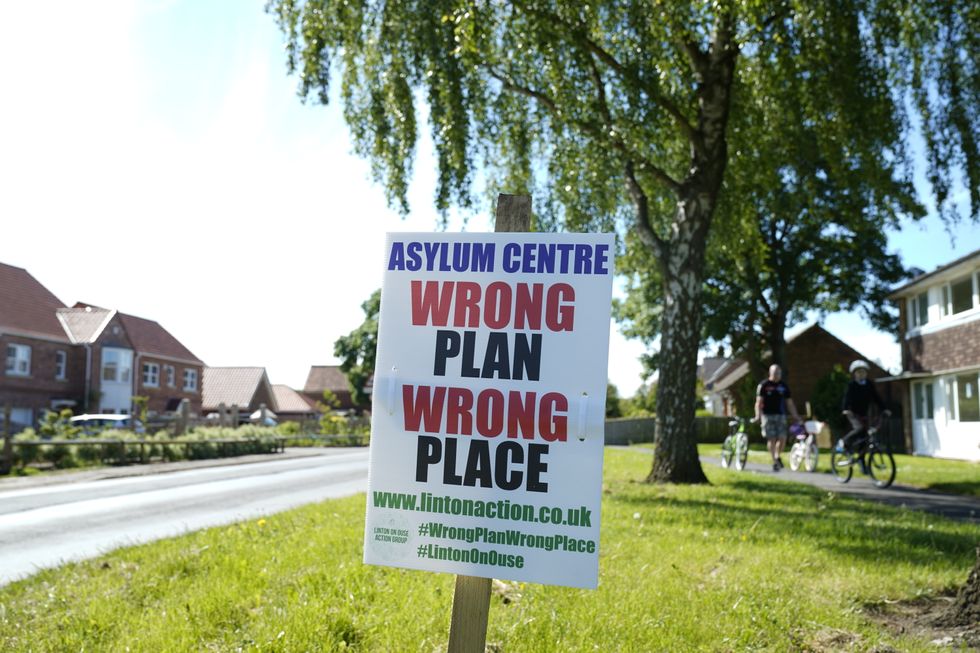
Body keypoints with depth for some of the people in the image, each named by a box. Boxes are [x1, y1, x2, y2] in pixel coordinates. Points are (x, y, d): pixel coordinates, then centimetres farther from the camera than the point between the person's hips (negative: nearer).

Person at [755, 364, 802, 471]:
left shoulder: (784, 386, 11)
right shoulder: (764, 385, 1)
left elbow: (789, 403, 14)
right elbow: (759, 401, -5)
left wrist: (796, 417, 8)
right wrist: (758, 415, -19)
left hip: (780, 415, 3)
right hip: (768, 415, -3)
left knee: (782, 438, -6)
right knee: (771, 439, -4)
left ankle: (777, 456, 20)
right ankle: (774, 462, 5)